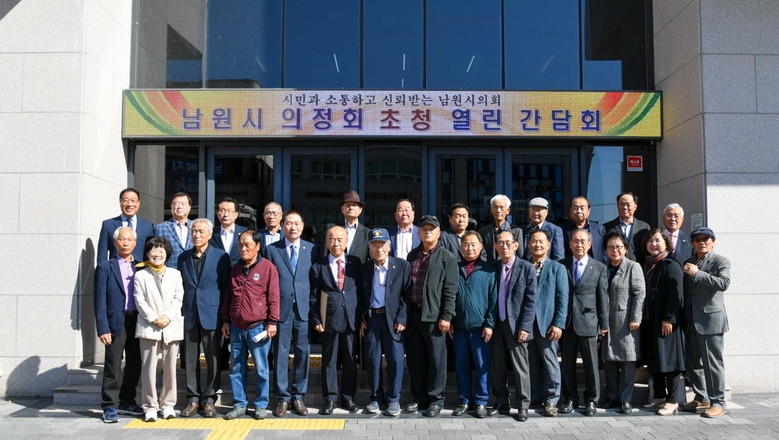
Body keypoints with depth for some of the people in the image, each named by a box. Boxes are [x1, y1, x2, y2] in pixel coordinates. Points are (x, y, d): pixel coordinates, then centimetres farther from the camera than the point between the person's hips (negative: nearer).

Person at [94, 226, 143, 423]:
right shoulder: (105, 267, 1)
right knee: (113, 367, 0)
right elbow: (100, 301, -4)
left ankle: (126, 402, 26)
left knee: (135, 365, 11)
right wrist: (103, 328, -11)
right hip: (117, 323, -4)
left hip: (138, 322, 4)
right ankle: (110, 406, 10)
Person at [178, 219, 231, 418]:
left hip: (212, 315, -3)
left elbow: (226, 287, 1)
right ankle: (193, 399, 17)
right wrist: (181, 312, 6)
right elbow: (181, 287, 14)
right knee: (190, 359, 7)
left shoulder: (221, 257, 0)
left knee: (213, 359, 2)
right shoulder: (183, 257, 10)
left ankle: (209, 398, 13)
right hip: (189, 315, 3)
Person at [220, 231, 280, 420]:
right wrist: (225, 320, 14)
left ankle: (261, 406, 14)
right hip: (236, 327, 5)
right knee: (236, 368, 9)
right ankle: (239, 405, 19)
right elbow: (228, 296, 18)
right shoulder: (235, 269, 12)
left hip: (258, 328, -5)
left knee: (261, 369, 2)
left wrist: (272, 322, -9)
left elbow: (273, 297, -5)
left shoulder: (268, 267, -4)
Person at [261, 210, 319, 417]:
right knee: (280, 355, 2)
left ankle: (298, 396, 18)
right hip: (280, 309, -1)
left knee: (302, 354, 5)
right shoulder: (271, 250, 5)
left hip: (304, 309, 1)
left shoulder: (312, 249, 7)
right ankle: (282, 398, 13)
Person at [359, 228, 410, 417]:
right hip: (371, 318, 3)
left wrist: (401, 319, -9)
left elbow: (407, 294, -3)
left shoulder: (402, 266, -1)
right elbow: (361, 295, 12)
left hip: (393, 318, -2)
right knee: (372, 358, 6)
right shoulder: (365, 268, 8)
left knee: (395, 359, -1)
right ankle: (376, 397, 19)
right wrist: (362, 317, 2)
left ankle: (393, 399, 12)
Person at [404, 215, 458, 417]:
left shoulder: (447, 258, -1)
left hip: (434, 315, -5)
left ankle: (435, 399, 13)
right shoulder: (412, 255, 15)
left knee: (436, 358, 1)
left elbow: (450, 290, -6)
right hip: (413, 314, 5)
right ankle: (420, 397, 23)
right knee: (415, 358, 11)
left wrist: (446, 316, -13)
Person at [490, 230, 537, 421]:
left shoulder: (526, 268, -3)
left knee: (520, 367, 2)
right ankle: (501, 404, 20)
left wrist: (525, 327, -12)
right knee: (497, 367, 8)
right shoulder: (493, 268, 8)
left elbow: (530, 300, -6)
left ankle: (523, 405, 12)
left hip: (516, 326, -4)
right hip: (497, 325, 4)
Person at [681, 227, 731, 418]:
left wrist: (697, 273, -21)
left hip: (710, 320, -7)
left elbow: (724, 283, -20)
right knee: (693, 362, 12)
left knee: (712, 361, -4)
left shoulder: (721, 261, -2)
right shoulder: (688, 262, 16)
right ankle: (701, 398, 24)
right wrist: (683, 318, 12)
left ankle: (717, 402, 4)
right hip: (691, 321, 7)